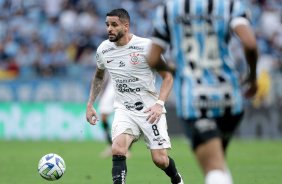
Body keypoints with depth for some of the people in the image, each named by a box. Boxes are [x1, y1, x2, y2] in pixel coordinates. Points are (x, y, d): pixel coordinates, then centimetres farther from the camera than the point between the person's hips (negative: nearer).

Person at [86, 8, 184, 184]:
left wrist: (159, 104, -19)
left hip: (150, 110, -3)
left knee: (160, 160, -5)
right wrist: (90, 105, 15)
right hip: (124, 110, 3)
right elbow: (99, 77, 23)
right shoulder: (103, 49, 2)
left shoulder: (146, 46, -11)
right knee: (117, 150, -26)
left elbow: (168, 76, -5)